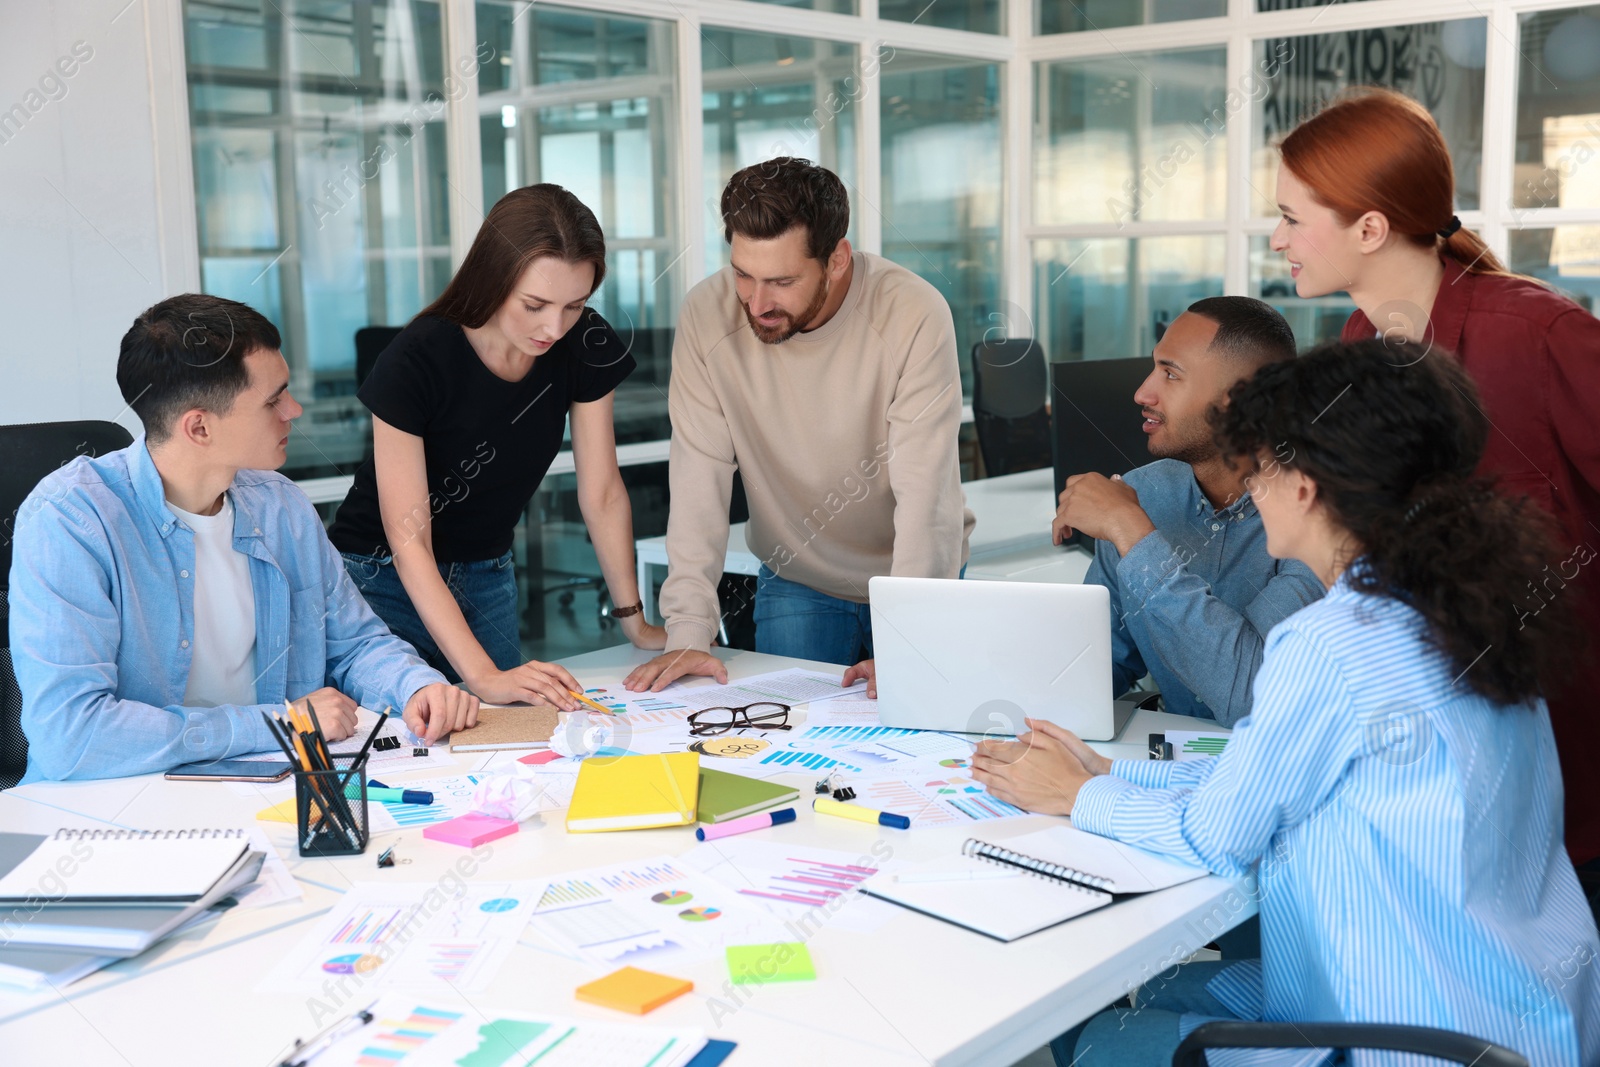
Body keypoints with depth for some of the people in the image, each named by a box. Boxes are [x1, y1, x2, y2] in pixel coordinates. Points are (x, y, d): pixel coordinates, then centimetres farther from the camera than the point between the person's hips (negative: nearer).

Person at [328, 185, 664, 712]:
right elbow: (408, 541, -28)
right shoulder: (416, 361, -27)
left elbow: (602, 493, -4)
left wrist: (635, 623, -3)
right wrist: (483, 675, -36)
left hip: (487, 576, 5)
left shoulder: (585, 346, -13)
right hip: (384, 579, -4)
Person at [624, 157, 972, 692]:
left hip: (914, 576, -1)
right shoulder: (707, 315, -18)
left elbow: (926, 494, -27)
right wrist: (688, 632, -25)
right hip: (795, 582, 2)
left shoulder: (915, 315, -25)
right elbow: (700, 479, -18)